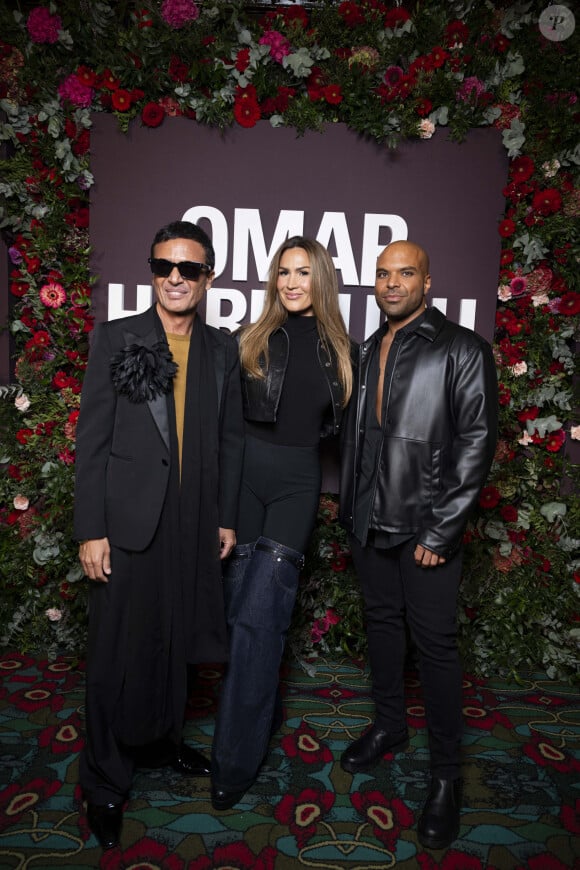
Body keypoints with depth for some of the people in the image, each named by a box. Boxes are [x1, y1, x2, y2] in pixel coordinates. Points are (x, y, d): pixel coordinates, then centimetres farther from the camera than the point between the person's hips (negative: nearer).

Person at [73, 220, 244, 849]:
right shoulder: (115, 338, -3)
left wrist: (227, 517, 8)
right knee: (117, 653, 7)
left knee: (176, 642, 19)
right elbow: (92, 438, -6)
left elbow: (230, 439, 9)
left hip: (193, 524, 3)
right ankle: (105, 785, 28)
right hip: (126, 522, -3)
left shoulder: (222, 350, 6)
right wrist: (90, 529, -9)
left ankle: (164, 738, 44)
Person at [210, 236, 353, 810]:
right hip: (244, 473, 1)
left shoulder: (337, 348, 8)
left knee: (258, 613, -7)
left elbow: (338, 422, 17)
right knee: (242, 604, 7)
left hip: (297, 481, 0)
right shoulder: (252, 339, 4)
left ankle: (235, 759, 5)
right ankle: (265, 711, 32)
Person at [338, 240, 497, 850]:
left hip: (426, 525, -6)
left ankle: (445, 774, 22)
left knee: (434, 643, 2)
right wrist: (348, 503, 11)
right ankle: (388, 726, 40)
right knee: (382, 622, 18)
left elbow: (477, 440, -12)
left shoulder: (461, 350, -7)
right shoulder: (367, 351, 11)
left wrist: (441, 529, -16)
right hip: (371, 522, 6)